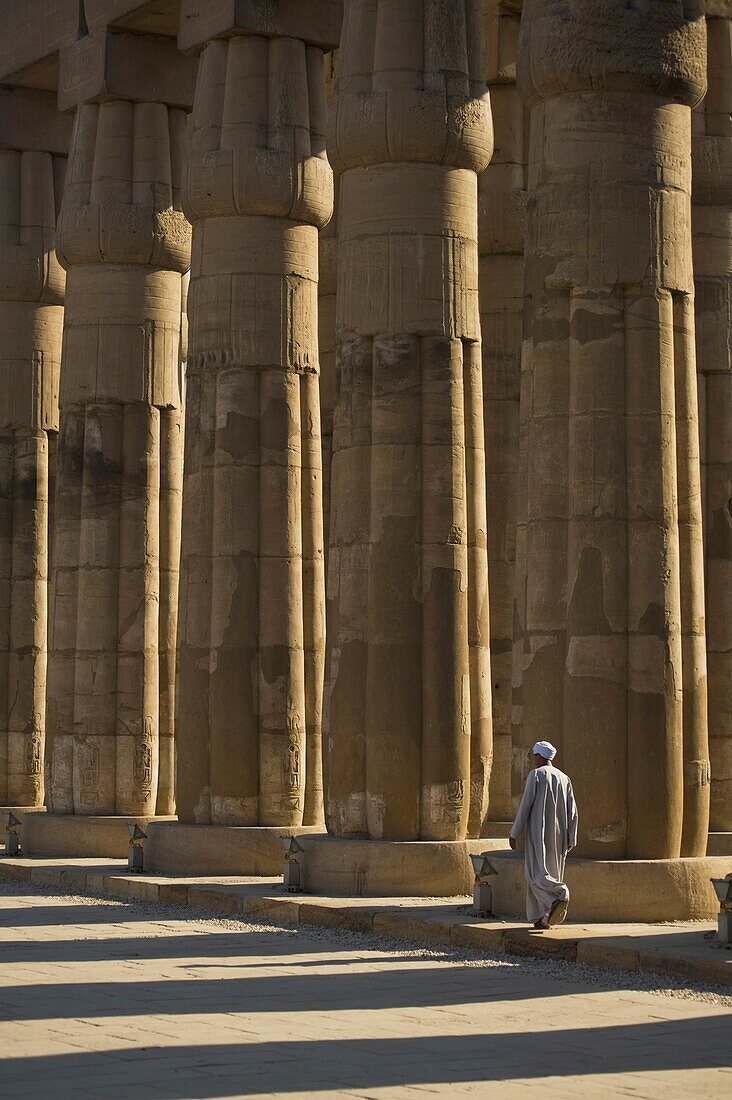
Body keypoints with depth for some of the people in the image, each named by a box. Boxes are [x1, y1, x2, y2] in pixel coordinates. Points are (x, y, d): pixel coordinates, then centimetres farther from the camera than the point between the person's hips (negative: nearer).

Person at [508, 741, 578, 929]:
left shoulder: (536, 775, -7)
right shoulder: (564, 778, 9)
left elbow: (525, 805, -11)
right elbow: (572, 812, 6)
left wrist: (514, 833, -5)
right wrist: (571, 839, 10)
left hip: (539, 834, -6)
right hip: (558, 835, 6)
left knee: (537, 873, -6)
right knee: (552, 870, 12)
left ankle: (559, 895, -33)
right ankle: (544, 919, 10)